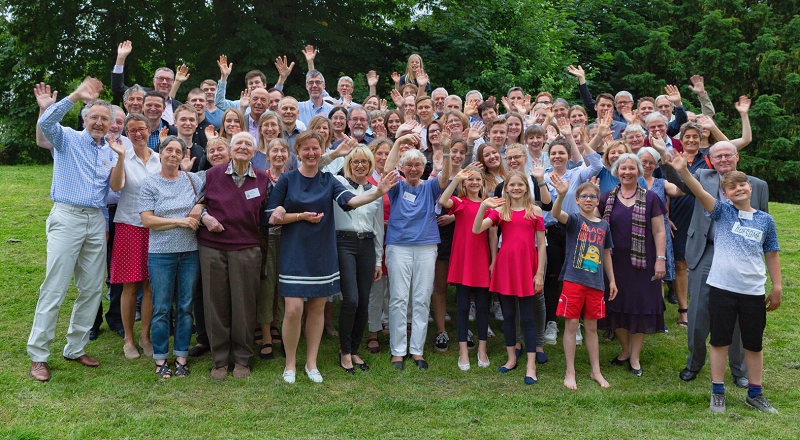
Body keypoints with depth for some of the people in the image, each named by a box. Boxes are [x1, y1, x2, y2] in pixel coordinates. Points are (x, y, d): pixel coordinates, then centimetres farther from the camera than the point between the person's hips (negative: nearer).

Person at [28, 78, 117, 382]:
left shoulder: (110, 151, 17)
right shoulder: (67, 139, 3)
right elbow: (46, 123, -19)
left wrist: (120, 156, -4)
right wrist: (75, 96, -23)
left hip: (96, 220, 5)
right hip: (67, 217, -5)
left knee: (92, 288, 6)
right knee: (55, 288, -7)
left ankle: (75, 348, 18)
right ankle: (38, 355, 1)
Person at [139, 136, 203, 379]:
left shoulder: (193, 179, 8)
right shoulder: (150, 183, 1)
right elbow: (147, 220, -6)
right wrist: (180, 221, -13)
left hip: (190, 251, 2)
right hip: (161, 253, -2)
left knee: (186, 306, 6)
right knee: (161, 308, 1)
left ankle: (181, 357, 17)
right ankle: (160, 359, 13)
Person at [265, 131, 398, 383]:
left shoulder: (328, 181, 6)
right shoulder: (287, 180, -1)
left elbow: (350, 200, -12)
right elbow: (272, 217, -1)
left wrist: (378, 192, -28)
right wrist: (301, 216, -13)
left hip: (322, 253, 3)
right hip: (295, 253, -3)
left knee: (318, 308, 8)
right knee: (294, 310, -7)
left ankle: (311, 363, 22)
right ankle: (290, 364, 13)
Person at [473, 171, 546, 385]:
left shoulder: (535, 211, 2)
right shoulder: (500, 210, 5)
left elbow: (541, 244, 2)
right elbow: (476, 230, -7)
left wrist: (540, 273, -3)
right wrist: (483, 207, -20)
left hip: (527, 266, -2)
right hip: (505, 265, 2)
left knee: (527, 317, 0)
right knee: (508, 315, 11)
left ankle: (531, 366, 6)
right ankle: (512, 359, 26)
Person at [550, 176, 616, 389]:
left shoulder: (604, 225, 10)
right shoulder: (574, 220, -2)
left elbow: (606, 254, 18)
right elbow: (556, 214, -25)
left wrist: (612, 280, 17)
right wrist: (561, 194, -43)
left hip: (595, 283, 4)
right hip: (573, 279, -4)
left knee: (591, 327, 13)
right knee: (571, 325, 1)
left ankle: (596, 371, 23)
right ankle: (570, 372, 11)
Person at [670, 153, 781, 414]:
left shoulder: (765, 220, 5)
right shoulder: (723, 212, -1)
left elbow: (771, 255, 11)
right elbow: (700, 193, -18)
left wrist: (777, 288, 9)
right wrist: (683, 171, -34)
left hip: (754, 291, 2)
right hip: (722, 287, -2)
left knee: (754, 344, 11)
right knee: (720, 341, 6)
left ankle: (755, 394, 26)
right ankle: (717, 392, 18)